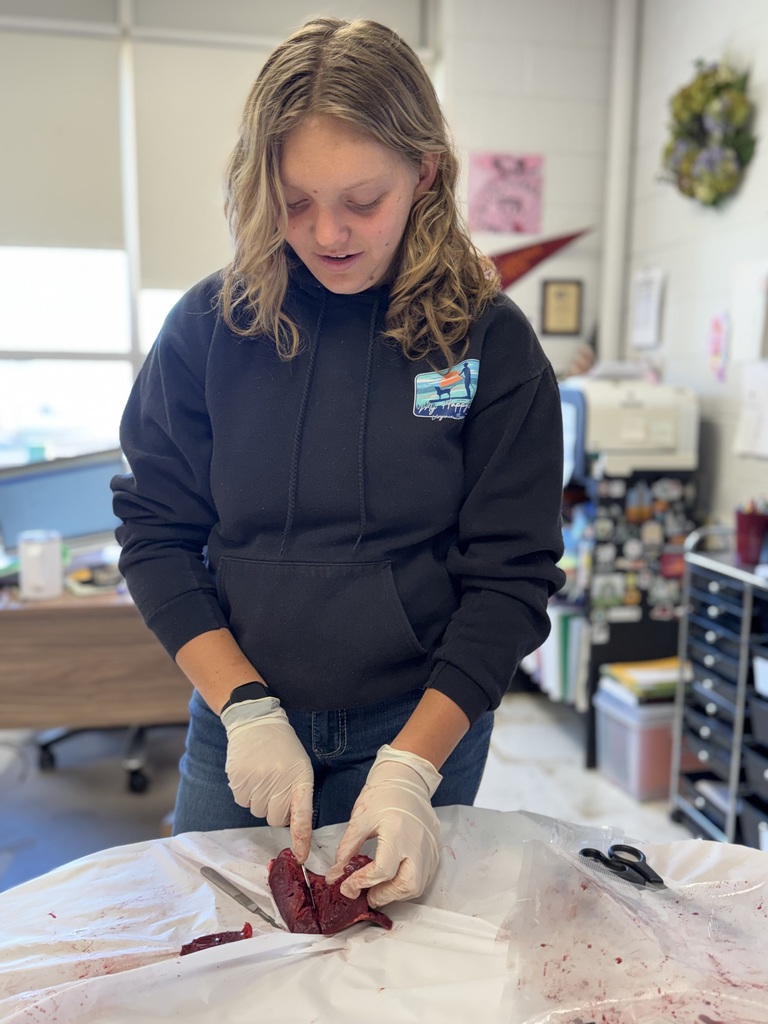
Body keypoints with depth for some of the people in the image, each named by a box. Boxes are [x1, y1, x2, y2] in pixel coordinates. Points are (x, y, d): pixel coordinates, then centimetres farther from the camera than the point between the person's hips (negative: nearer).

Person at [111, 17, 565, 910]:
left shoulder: (492, 342, -10)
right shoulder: (210, 325, -7)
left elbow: (511, 578, -10)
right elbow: (155, 531, -3)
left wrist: (411, 766, -18)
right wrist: (245, 708, -13)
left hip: (423, 729, -1)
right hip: (238, 725, 2)